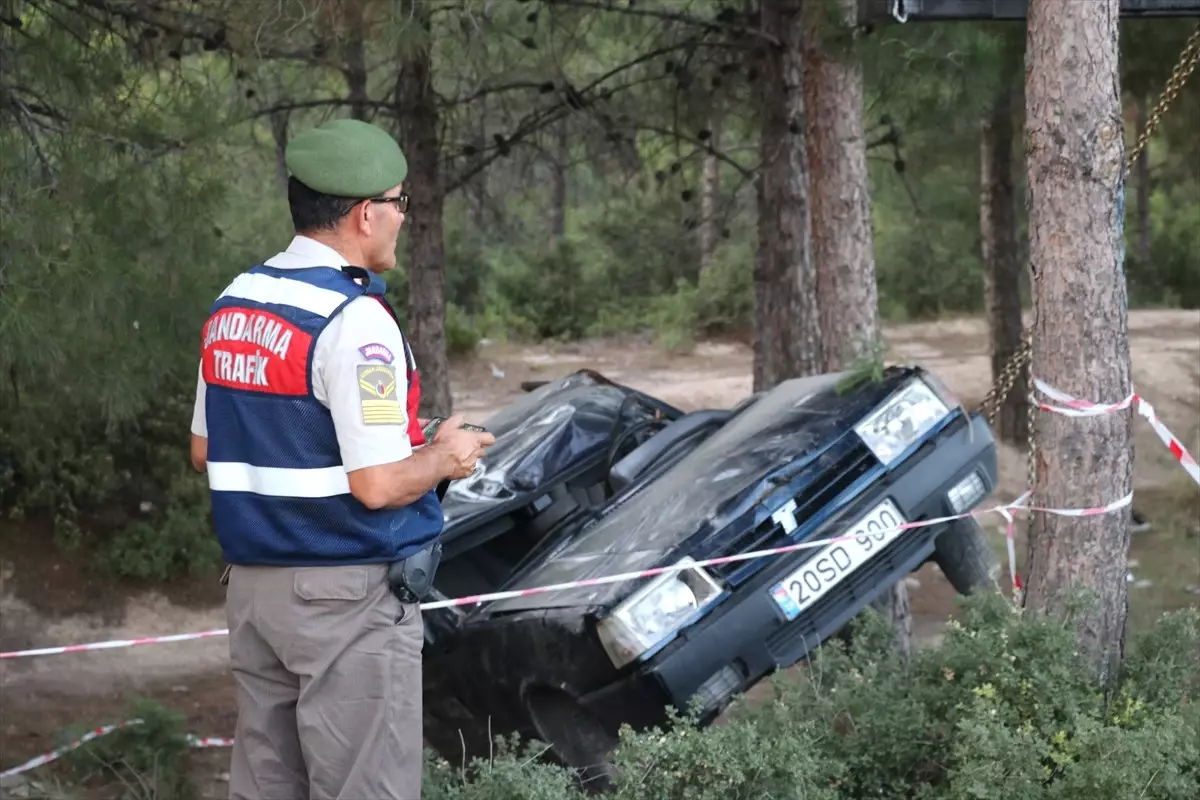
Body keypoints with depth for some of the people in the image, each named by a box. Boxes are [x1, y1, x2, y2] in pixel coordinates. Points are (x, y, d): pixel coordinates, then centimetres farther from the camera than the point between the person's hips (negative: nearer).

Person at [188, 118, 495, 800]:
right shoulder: (356, 321, -18)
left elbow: (205, 451, 17)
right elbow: (378, 486, -21)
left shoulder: (233, 304, 9)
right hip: (349, 596, -8)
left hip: (252, 589, 8)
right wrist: (446, 458, -3)